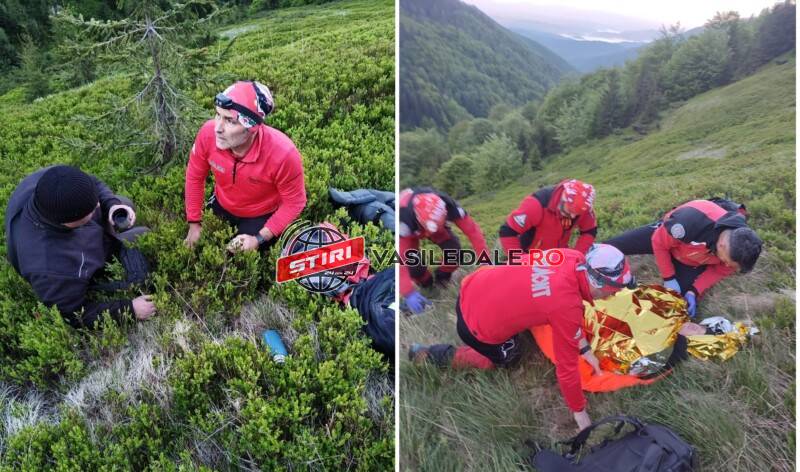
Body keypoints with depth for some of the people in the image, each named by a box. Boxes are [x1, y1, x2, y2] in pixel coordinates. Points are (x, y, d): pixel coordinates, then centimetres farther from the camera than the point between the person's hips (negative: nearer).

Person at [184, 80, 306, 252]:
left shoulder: (283, 154, -39)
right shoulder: (208, 133, -29)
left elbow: (294, 203, -22)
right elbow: (195, 177, -9)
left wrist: (260, 238, -23)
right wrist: (194, 223, -3)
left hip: (260, 217, -3)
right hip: (221, 205, 4)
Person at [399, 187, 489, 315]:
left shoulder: (447, 205, -39)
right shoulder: (404, 217, -46)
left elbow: (472, 229, -30)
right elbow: (400, 257, -46)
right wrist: (408, 293, -51)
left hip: (437, 226, 2)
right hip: (409, 230, -2)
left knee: (454, 250, -21)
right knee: (414, 264, -22)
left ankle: (442, 276, 10)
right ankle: (424, 281, 14)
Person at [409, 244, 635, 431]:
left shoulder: (571, 257, -9)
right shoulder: (567, 307, -28)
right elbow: (566, 366, -16)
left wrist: (585, 349, 15)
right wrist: (579, 411, -1)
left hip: (471, 288, 7)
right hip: (478, 327, -7)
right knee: (508, 359, 24)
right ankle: (430, 355, 17)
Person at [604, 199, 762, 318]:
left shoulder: (737, 249, -30)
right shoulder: (691, 220, -46)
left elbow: (719, 270, -6)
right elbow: (659, 242, -26)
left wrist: (695, 291, -19)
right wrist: (669, 278, -21)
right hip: (662, 235, -3)